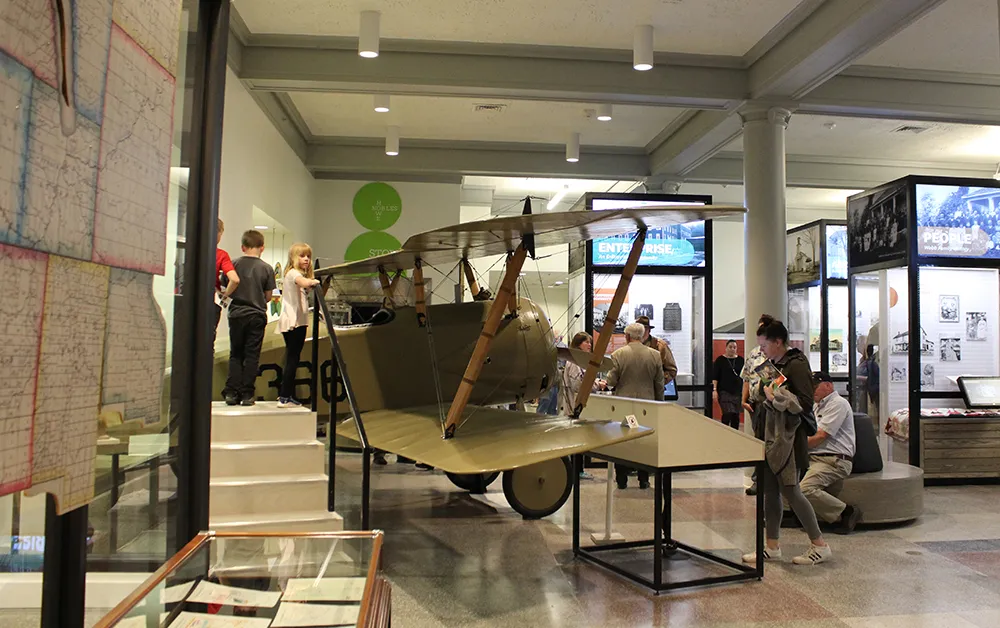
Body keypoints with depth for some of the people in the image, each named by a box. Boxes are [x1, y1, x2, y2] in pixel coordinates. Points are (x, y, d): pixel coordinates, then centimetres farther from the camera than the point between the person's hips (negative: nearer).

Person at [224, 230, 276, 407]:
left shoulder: (234, 264, -2)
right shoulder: (267, 268, -4)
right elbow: (268, 297, 0)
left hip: (236, 314, 1)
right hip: (257, 316, -1)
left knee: (235, 354, 11)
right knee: (252, 355, 5)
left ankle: (232, 392, 6)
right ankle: (246, 394, 4)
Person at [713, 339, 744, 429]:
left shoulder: (741, 360, 8)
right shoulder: (720, 360, 0)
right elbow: (714, 377, -3)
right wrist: (714, 390, -11)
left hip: (738, 392, 3)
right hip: (724, 392, -3)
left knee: (736, 415, 4)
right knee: (727, 414, -13)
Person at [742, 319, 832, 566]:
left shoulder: (797, 365, -12)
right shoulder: (772, 365, 14)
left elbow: (805, 403, -18)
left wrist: (775, 397, -19)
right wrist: (760, 395, 7)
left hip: (786, 437, -8)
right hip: (768, 435, 9)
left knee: (790, 490, -4)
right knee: (769, 491, 10)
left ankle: (820, 545, 10)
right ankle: (772, 547, 18)